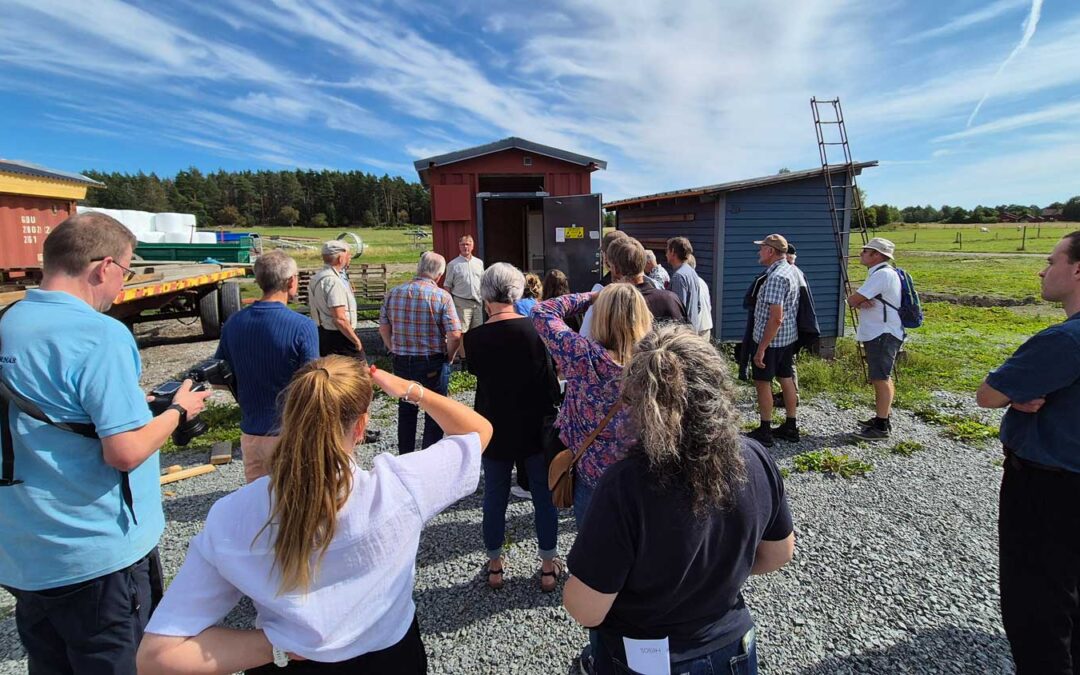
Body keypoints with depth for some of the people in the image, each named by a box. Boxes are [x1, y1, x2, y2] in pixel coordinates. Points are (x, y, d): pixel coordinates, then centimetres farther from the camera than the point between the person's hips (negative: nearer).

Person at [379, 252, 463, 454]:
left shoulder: (394, 293, 0)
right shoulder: (442, 296, -13)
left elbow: (384, 327, 5)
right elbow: (454, 335, -18)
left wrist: (395, 351, 16)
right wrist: (448, 358, -1)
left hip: (402, 362, 4)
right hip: (433, 363, -4)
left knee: (406, 411, 21)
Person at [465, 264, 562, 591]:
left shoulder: (475, 338, -14)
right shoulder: (537, 329, -14)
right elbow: (552, 381, -7)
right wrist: (552, 413, 6)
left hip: (495, 431, 1)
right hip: (536, 429, 0)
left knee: (495, 497, 17)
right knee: (544, 497, 15)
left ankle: (495, 566, 33)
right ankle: (548, 567, 28)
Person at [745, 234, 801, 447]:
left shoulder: (776, 277, -22)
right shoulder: (790, 271, 9)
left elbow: (776, 318, -27)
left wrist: (761, 348, -23)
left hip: (771, 340, -9)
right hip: (789, 337, 9)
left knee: (762, 382, 1)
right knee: (786, 379, 15)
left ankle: (765, 432, 8)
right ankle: (790, 427, 24)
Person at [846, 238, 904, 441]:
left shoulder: (883, 274, -18)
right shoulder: (877, 273, 17)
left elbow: (852, 300, -20)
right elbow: (856, 300, 10)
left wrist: (858, 300, 2)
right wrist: (862, 302, -12)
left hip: (883, 335, -11)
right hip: (877, 334, 11)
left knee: (881, 378, -7)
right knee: (881, 378, 18)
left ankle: (881, 427, -2)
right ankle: (882, 416, 30)